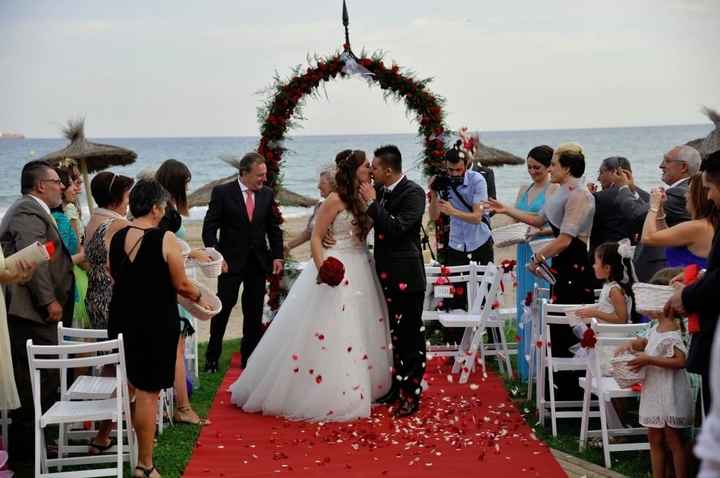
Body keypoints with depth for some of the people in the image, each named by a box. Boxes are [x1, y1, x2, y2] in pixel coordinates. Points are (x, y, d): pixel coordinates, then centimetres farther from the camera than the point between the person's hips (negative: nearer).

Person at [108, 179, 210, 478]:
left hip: (121, 320, 6)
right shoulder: (164, 239, -14)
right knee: (147, 392, 1)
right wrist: (200, 297, 10)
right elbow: (181, 285, -10)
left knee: (123, 385, 24)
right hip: (155, 324, -6)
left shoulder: (117, 238, 2)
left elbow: (116, 277, 13)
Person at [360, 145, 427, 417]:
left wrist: (372, 202, -19)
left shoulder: (413, 193, -14)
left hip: (405, 277, -7)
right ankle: (396, 387, 26)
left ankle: (411, 395, 8)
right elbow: (373, 223, 18)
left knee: (410, 336, 1)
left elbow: (395, 228, -25)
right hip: (386, 275, 8)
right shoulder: (381, 192, 7)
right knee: (393, 334, 15)